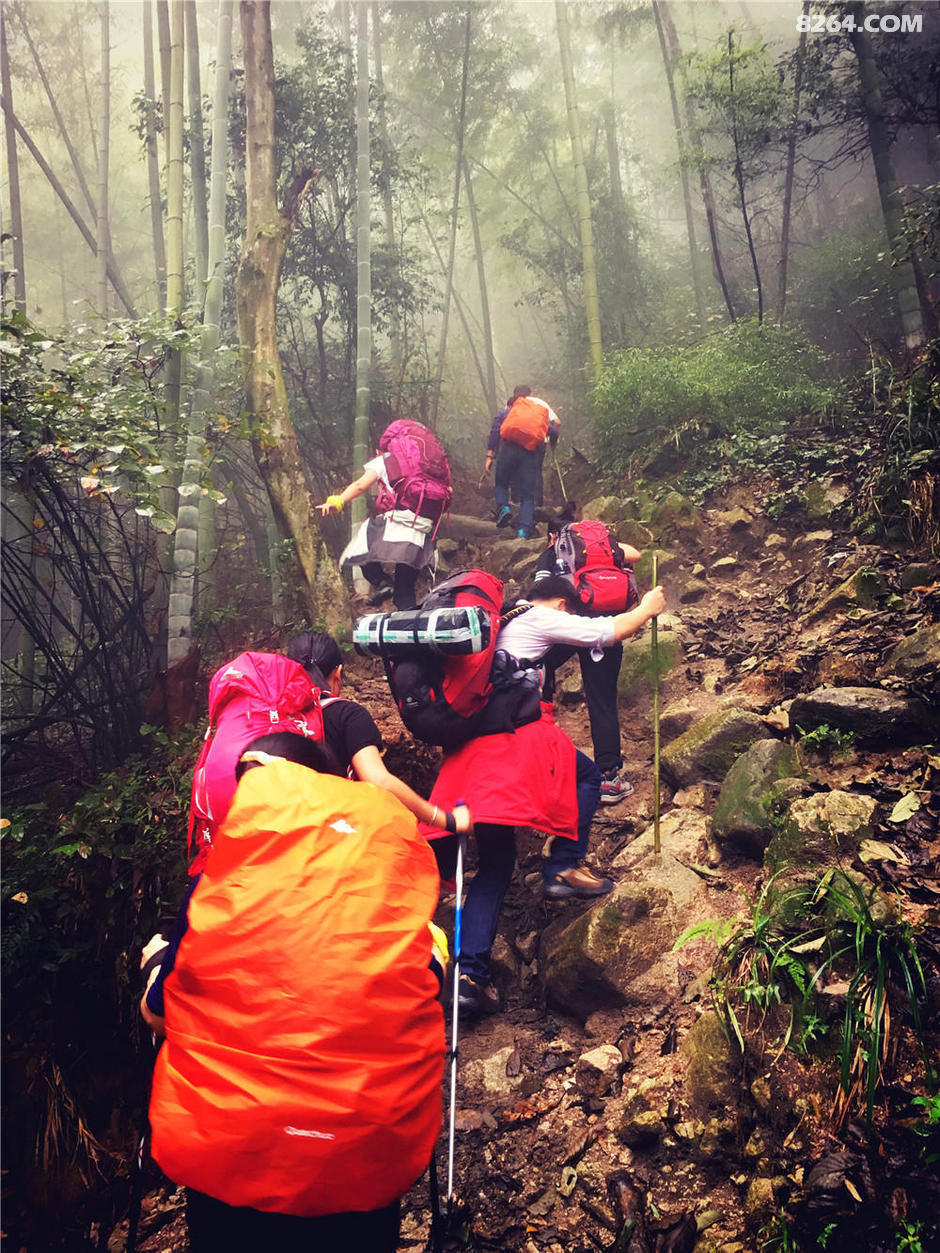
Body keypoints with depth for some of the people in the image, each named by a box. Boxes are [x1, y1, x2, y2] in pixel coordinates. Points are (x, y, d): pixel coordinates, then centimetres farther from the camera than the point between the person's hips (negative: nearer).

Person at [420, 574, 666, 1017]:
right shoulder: (540, 619, 6)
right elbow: (609, 631, 8)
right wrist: (646, 609, 26)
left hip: (468, 740, 7)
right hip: (516, 731, -7)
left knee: (494, 862, 9)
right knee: (586, 776, 18)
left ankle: (471, 970, -1)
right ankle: (564, 868, 4)